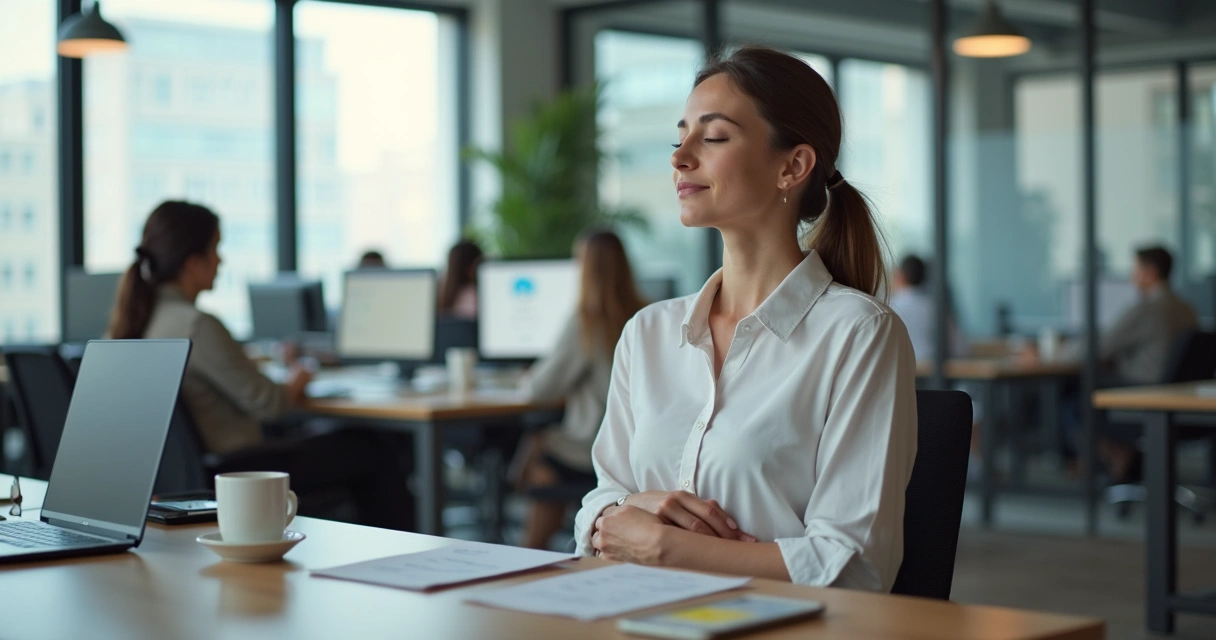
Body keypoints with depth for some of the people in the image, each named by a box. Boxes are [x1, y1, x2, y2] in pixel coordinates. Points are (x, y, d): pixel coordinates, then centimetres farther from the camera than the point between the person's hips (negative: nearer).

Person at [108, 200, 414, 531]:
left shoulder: (136, 317, 4)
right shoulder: (197, 326, -24)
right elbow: (265, 403, -16)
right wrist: (294, 386, 4)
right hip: (233, 472, -10)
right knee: (370, 452, 7)